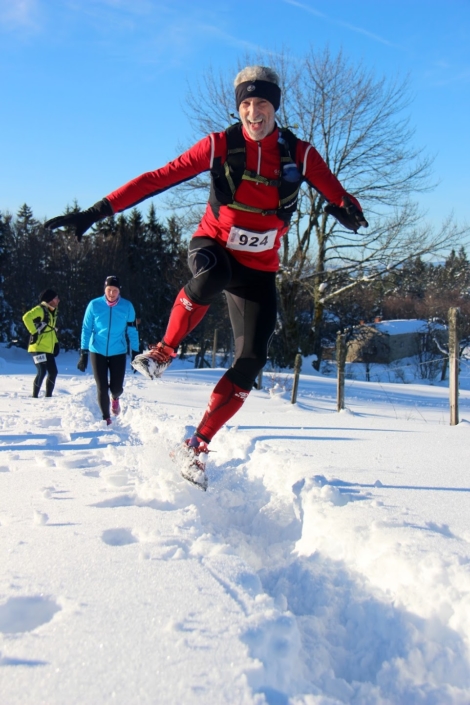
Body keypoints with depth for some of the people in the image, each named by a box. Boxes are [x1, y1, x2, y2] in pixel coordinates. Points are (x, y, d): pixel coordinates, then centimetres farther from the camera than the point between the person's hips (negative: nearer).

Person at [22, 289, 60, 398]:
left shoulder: (53, 311, 16)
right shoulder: (40, 309, -11)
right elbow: (27, 317, -28)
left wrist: (56, 343, 18)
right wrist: (34, 332, -23)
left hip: (49, 349, 9)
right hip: (38, 348, -8)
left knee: (53, 372, 7)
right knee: (42, 372, -12)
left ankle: (48, 396, 17)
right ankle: (35, 397, -3)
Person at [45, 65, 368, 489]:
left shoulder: (299, 154, -7)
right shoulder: (220, 146, -11)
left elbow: (336, 195, -11)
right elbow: (158, 179, -13)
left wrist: (348, 210, -38)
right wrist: (97, 212, -18)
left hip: (259, 268, 2)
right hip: (214, 245, -2)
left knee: (252, 359, -9)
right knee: (212, 273, -40)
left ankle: (197, 445, 4)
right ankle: (164, 351, -15)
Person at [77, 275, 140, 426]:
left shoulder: (127, 306, -6)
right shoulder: (94, 305, -6)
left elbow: (132, 331, 0)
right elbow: (86, 329, 0)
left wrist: (135, 353, -1)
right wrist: (83, 353, -2)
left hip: (118, 353, 0)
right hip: (98, 352, 0)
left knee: (116, 388, 1)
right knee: (102, 388, -2)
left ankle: (115, 398, 39)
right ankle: (106, 419, 17)